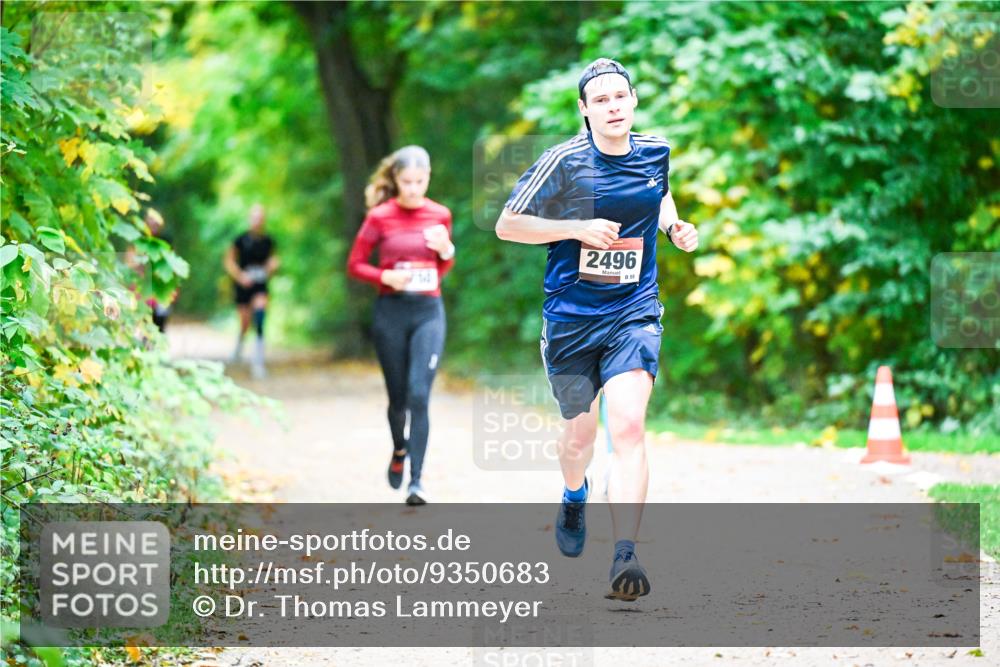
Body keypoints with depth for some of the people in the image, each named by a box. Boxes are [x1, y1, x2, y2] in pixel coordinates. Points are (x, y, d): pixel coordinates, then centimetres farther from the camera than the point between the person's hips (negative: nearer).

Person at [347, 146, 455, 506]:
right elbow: (354, 265, 1)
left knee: (419, 396, -12)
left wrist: (446, 251, -5)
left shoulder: (440, 215, 4)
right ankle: (399, 449, 40)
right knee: (398, 396, 8)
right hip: (391, 313, -1)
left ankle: (416, 481, -11)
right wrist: (386, 277, -15)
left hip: (429, 313, 1)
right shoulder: (379, 217, -3)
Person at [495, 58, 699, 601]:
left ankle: (625, 556, -22)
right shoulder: (564, 161, -10)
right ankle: (574, 499, 51)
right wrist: (579, 228, -18)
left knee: (628, 425, -18)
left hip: (634, 313, 1)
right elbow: (507, 225, -6)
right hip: (571, 316, -1)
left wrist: (674, 226, 6)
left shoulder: (656, 152, 2)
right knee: (579, 430, 14)